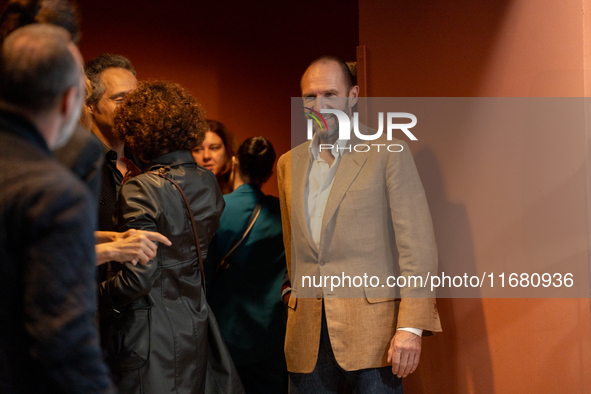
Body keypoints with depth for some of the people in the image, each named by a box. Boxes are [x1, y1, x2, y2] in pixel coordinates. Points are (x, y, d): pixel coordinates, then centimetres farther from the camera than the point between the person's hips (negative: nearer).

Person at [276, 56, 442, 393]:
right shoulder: (289, 164, 16)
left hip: (372, 333, -4)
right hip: (307, 338, 4)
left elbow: (418, 243, -6)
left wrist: (412, 326, -14)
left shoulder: (388, 154, 0)